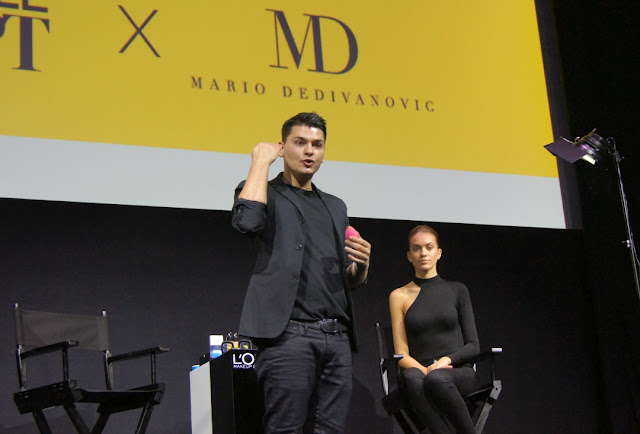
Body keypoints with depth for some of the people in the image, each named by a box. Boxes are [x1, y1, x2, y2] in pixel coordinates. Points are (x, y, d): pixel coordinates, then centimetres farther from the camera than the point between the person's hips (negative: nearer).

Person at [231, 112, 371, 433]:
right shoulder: (266, 194, 9)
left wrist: (361, 264, 3)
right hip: (289, 333, -5)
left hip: (337, 337, 6)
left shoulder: (335, 207, 25)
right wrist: (261, 159, -4)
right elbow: (247, 220, -17)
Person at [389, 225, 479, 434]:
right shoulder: (399, 296, 11)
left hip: (458, 372, 0)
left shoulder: (457, 290, 13)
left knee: (436, 378, -37)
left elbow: (473, 345, 9)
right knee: (412, 378, -37)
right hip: (419, 369, 0)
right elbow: (402, 354, 6)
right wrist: (424, 369, -14)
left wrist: (448, 359, -11)